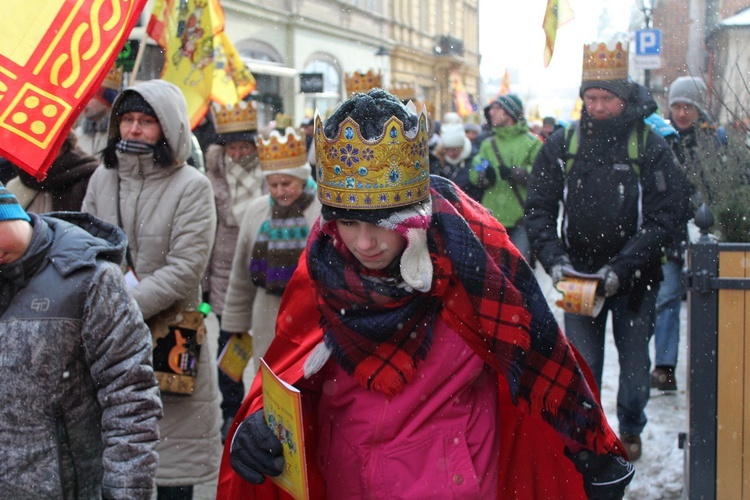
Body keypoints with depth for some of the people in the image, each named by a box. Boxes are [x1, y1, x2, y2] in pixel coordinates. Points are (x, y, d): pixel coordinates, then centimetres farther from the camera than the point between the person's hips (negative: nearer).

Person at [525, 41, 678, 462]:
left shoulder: (651, 147, -9)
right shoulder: (561, 145, -3)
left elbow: (662, 219, -11)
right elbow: (539, 209, 0)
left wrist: (622, 267, -21)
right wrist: (554, 258, -14)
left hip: (635, 279, 0)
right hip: (579, 276, 1)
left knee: (635, 360, 14)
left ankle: (631, 431, 37)